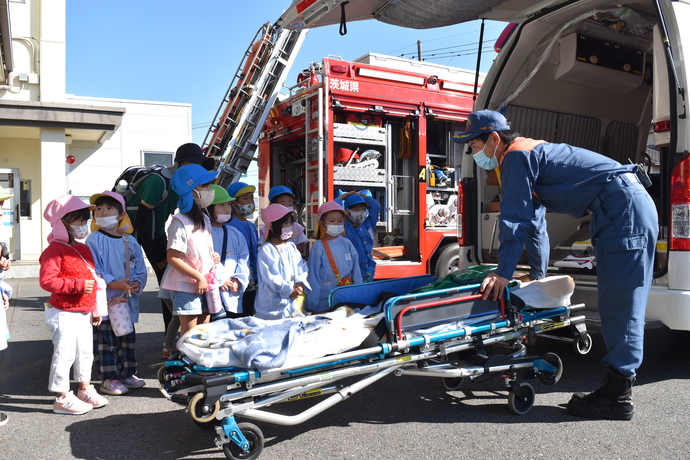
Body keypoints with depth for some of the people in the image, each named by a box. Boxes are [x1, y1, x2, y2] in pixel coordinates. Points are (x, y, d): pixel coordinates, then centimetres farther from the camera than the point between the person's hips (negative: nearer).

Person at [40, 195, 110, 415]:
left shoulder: (84, 249, 11)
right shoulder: (55, 250, -16)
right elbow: (47, 280, -26)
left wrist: (95, 308, 17)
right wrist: (78, 285, -28)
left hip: (84, 312, 9)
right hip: (65, 313, -9)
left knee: (85, 353, 17)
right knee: (65, 355, -2)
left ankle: (85, 390, 31)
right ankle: (62, 398, 10)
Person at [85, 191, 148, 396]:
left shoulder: (130, 242, 8)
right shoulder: (94, 240, -6)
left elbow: (140, 268, 9)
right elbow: (93, 269, -13)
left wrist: (137, 283, -10)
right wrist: (113, 283, -22)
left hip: (127, 300, 5)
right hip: (104, 300, -5)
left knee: (128, 338, 15)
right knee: (105, 340, 0)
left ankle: (127, 374, 29)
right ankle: (108, 379, 12)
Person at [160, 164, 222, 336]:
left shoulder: (204, 219, 12)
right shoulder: (180, 222, -15)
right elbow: (173, 258, -19)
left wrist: (213, 257, 2)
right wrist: (198, 277, -18)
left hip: (205, 285, 8)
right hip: (186, 286, -8)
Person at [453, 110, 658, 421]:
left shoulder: (516, 156, -9)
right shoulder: (530, 156, 22)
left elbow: (514, 217, -16)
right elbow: (533, 222, 27)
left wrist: (504, 272, -13)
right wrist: (537, 274, 31)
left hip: (623, 207, -10)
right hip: (627, 208, 10)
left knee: (622, 306, -9)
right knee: (618, 305, 9)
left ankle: (618, 399, -4)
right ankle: (615, 388, 14)